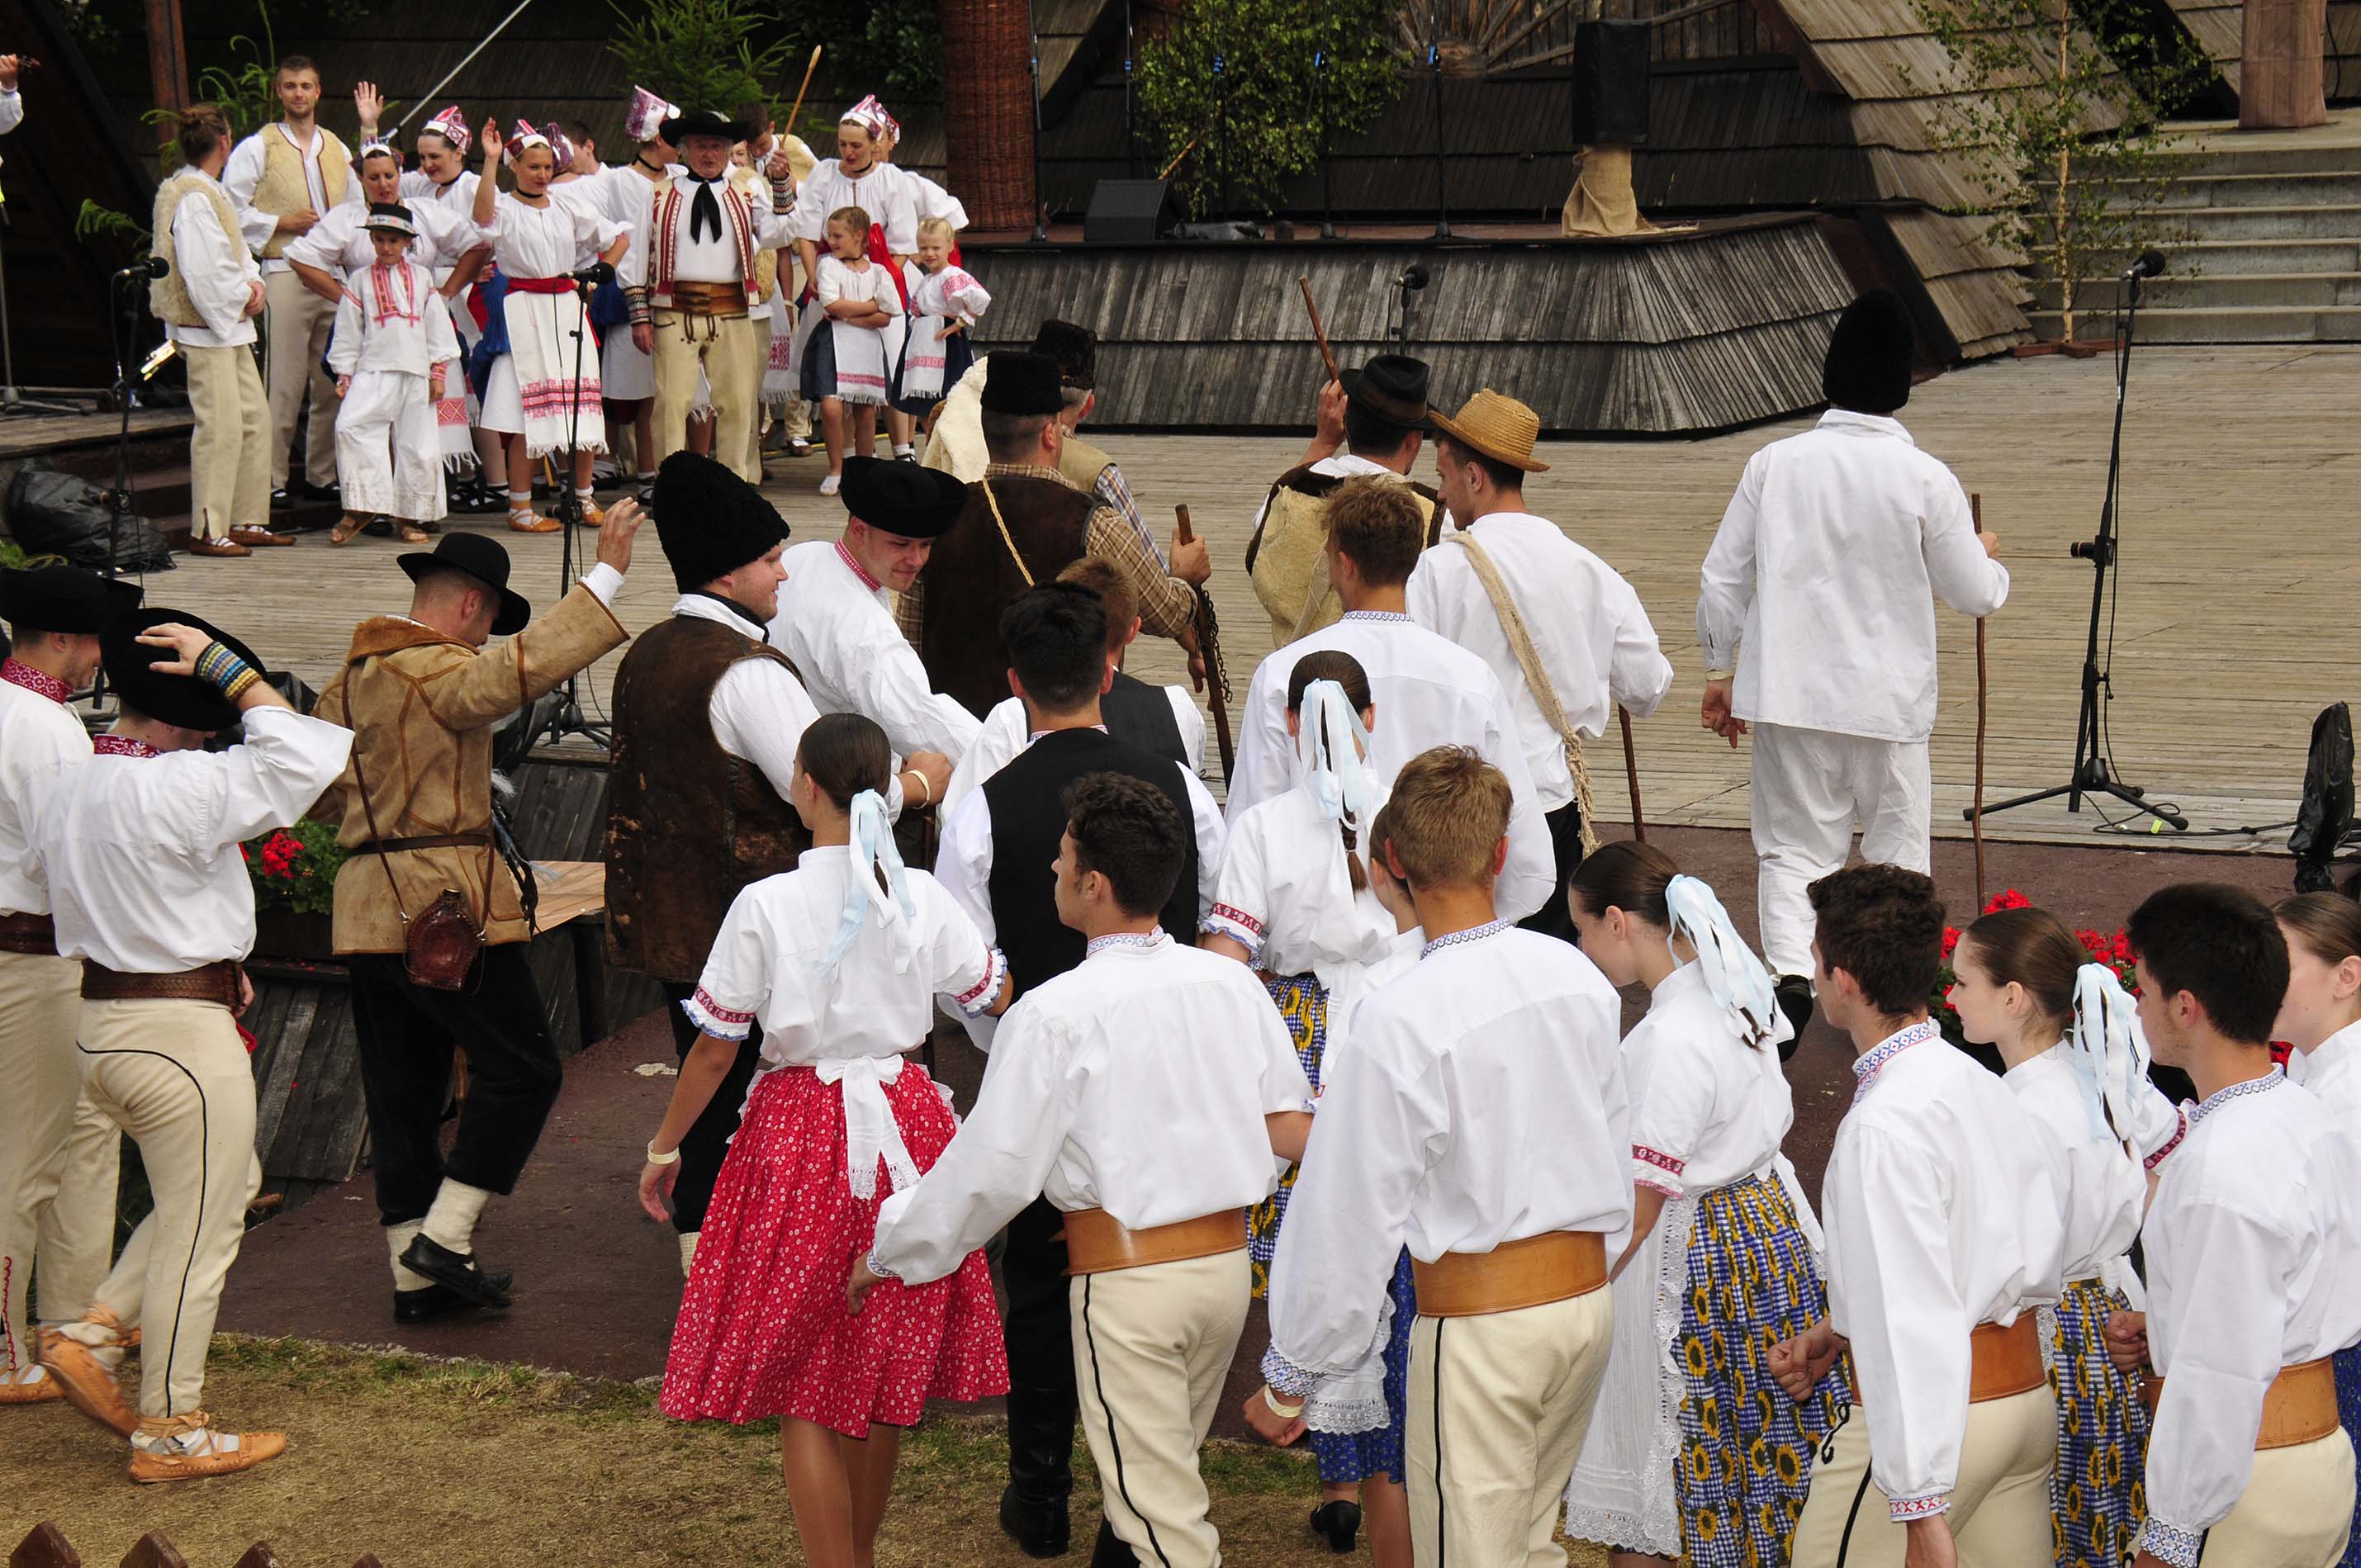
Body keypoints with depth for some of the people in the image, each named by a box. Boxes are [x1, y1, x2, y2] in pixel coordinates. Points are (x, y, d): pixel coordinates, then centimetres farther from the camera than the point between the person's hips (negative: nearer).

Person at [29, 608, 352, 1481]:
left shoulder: (62, 788, 6)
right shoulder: (180, 789, -21)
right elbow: (307, 756, -21)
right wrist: (232, 673, -14)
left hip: (99, 1022, 9)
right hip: (184, 1032, -9)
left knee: (232, 1185, 24)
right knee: (200, 1231, 4)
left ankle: (92, 1334, 16)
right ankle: (170, 1435, 13)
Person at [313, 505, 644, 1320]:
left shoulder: (348, 680, 16)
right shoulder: (436, 671, -13)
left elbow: (328, 788, 24)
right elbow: (522, 667, -30)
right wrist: (605, 573, -30)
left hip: (368, 907, 9)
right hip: (446, 907, -9)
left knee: (402, 1093, 11)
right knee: (521, 1070, 0)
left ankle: (415, 1271, 14)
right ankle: (445, 1236, -3)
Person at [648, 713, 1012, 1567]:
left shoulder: (766, 905, -12)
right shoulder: (924, 899, -3)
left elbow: (715, 1050, -7)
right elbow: (998, 1000, 12)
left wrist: (664, 1147, 7)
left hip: (802, 1131, -4)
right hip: (906, 1127, 4)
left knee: (802, 1388, 4)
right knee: (884, 1375, 18)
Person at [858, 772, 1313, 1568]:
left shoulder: (1055, 1014, -13)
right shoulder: (1232, 983, 2)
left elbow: (994, 1169, -11)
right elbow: (1291, 1133, 4)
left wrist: (887, 1250, 2)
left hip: (1126, 1280, -6)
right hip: (1228, 1263, 6)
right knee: (1167, 1475, 22)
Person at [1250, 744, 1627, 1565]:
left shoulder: (1397, 1020, -19)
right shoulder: (1575, 975, -1)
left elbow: (1353, 1216, -15)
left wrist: (1289, 1381, -4)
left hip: (1477, 1326, -6)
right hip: (1588, 1296, 6)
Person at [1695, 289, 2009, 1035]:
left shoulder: (1773, 464, -5)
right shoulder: (1924, 478, -9)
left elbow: (1721, 579, 0)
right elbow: (1976, 595, -1)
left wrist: (1721, 672, 12)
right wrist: (1987, 556, 22)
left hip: (1786, 691, 1)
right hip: (1889, 696, -1)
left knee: (1793, 846, 8)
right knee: (1897, 848, 15)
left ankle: (1789, 971, -13)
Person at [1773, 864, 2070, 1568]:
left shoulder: (1884, 1123, -21)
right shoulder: (1978, 1082, 6)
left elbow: (1915, 1327, -24)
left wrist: (1921, 1508, -23)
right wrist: (1838, 1331, 23)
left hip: (1933, 1412, -8)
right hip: (2029, 1389, 8)